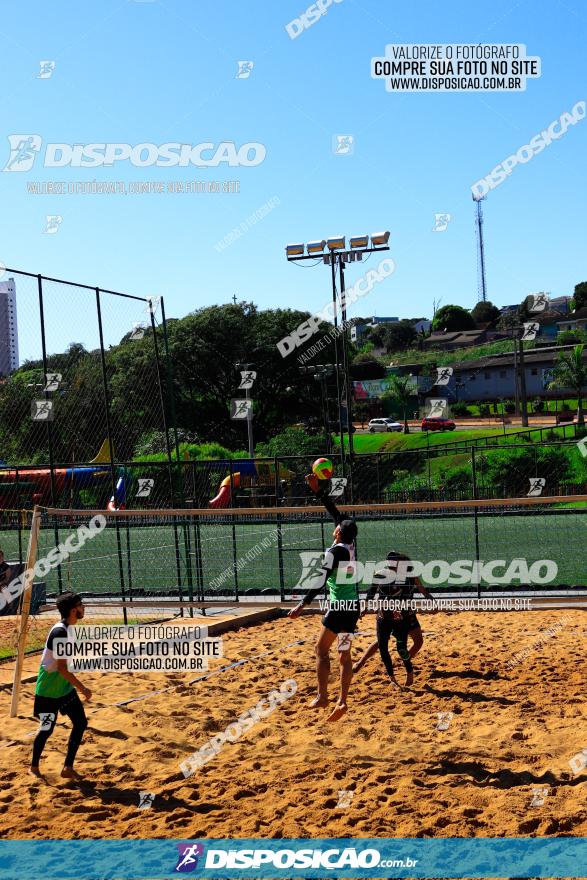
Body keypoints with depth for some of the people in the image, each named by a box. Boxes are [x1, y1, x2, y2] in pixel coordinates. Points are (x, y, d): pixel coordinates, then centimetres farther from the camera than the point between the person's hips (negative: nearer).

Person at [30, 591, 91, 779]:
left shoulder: (68, 629, 4)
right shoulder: (60, 632, -26)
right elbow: (62, 668, -27)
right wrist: (82, 688, -22)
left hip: (65, 687, 9)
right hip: (49, 691, -9)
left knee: (81, 723, 5)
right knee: (47, 729, 4)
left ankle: (68, 768, 12)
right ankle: (34, 767, 25)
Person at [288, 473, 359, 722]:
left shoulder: (334, 551, -12)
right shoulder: (352, 547, 7)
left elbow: (321, 581, -20)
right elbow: (336, 513, 16)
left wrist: (303, 604, -22)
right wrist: (318, 491, 20)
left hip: (339, 607, -7)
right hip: (354, 607, 7)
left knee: (321, 649, 2)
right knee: (344, 655, 7)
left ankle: (322, 696, -5)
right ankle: (342, 701, 2)